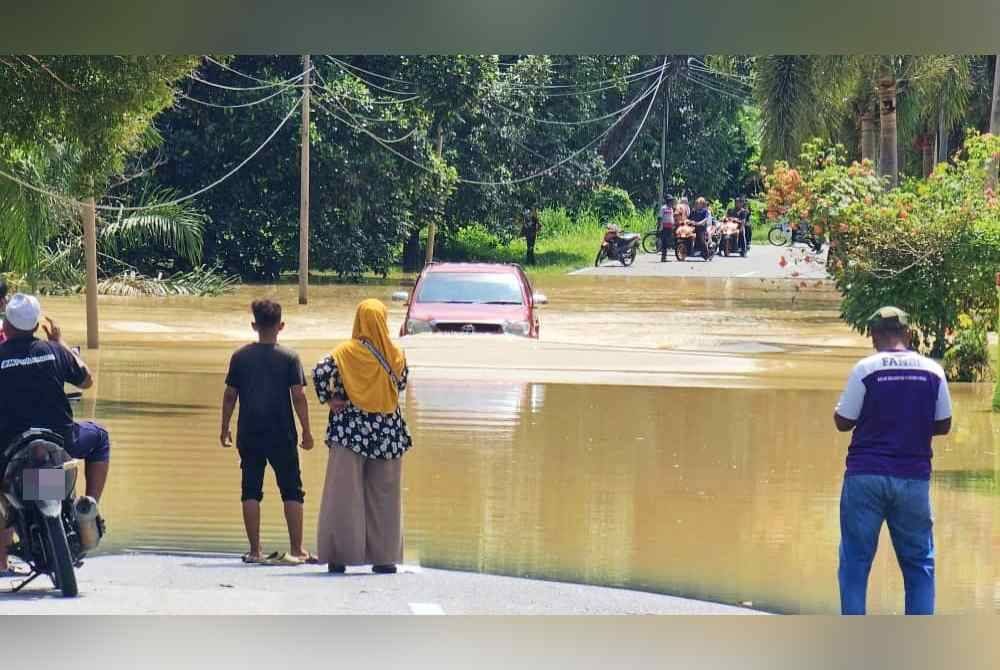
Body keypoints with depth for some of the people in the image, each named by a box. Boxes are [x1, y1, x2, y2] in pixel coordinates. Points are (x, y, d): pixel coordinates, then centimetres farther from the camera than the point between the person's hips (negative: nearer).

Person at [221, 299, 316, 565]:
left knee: (251, 492, 6)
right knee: (292, 492, 5)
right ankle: (297, 550, 1)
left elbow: (230, 395, 3)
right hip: (281, 434, -2)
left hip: (249, 434, 2)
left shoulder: (240, 357, 1)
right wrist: (306, 431, 0)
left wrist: (225, 428, 13)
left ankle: (254, 551, 3)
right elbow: (298, 396, -7)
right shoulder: (289, 357, -5)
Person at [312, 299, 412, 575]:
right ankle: (384, 557, 8)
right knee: (384, 496, 8)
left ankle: (340, 556, 1)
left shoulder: (346, 352, -7)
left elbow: (320, 372, -18)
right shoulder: (396, 355, -1)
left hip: (351, 430, -2)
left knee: (344, 493, 3)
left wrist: (329, 400, -5)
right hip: (387, 432, 2)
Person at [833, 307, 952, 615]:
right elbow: (943, 426, 8)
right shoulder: (932, 371, 1)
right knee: (920, 562, 10)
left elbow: (843, 422, -2)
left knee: (855, 561, 5)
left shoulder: (865, 369, -6)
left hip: (866, 474, -2)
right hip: (914, 477, 2)